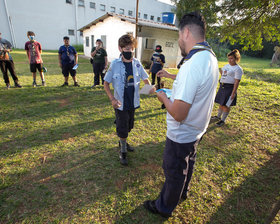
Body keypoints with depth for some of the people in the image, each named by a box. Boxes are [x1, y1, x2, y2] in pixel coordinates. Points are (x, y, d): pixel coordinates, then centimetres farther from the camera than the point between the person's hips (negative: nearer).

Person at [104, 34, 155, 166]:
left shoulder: (137, 64, -4)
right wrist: (112, 99, -21)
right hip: (120, 104, -4)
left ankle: (123, 142, 49)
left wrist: (150, 87, -18)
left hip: (133, 102, 4)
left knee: (128, 127, 21)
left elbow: (145, 79, 5)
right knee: (122, 129, 6)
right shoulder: (115, 64, -13)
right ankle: (123, 151, 28)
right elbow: (106, 83, -7)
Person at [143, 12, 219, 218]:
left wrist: (163, 98, -13)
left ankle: (164, 207, 41)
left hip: (181, 135, -9)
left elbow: (179, 114, -32)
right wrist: (170, 76, 24)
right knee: (187, 165, 29)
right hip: (197, 130, 9)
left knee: (174, 172, 13)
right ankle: (182, 193, 57)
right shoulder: (211, 58, -1)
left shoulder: (193, 64, -32)